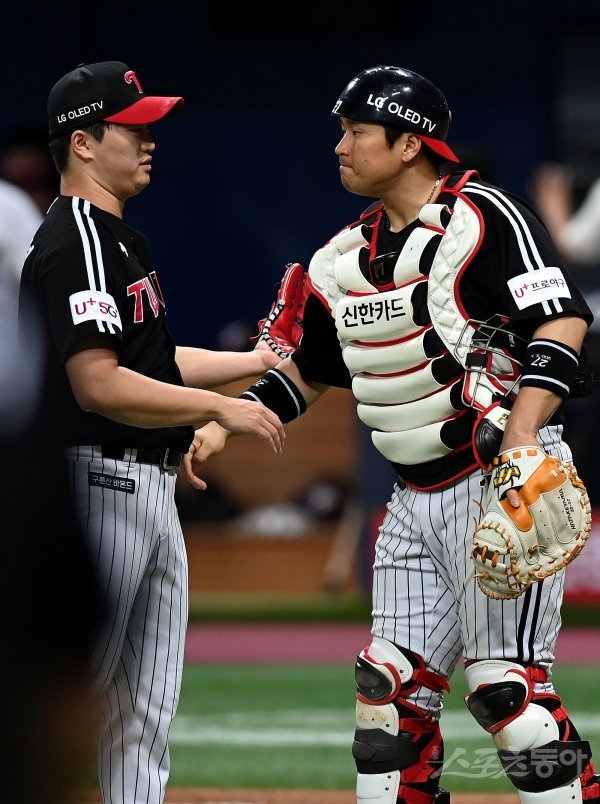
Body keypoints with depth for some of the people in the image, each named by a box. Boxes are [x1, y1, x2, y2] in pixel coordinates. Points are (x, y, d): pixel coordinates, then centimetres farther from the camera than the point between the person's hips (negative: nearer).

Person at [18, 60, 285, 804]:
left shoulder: (119, 238, 17)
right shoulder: (75, 244, -16)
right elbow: (99, 386, -23)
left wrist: (259, 361, 20)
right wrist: (219, 407, -20)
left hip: (149, 488, 11)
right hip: (99, 483, -11)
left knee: (145, 707, 11)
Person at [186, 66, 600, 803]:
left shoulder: (482, 218, -11)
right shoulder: (344, 258, 13)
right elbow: (308, 370, 25)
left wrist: (519, 439, -32)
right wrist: (225, 423, 12)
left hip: (501, 485, -8)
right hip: (416, 498, 8)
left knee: (505, 684, -14)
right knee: (392, 686, 8)